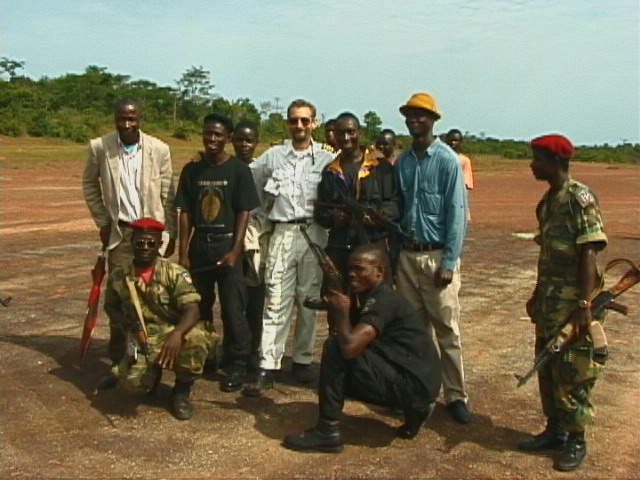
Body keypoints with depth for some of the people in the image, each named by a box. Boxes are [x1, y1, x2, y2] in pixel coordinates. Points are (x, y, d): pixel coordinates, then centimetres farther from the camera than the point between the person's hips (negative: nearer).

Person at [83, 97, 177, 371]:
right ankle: (118, 359, 13)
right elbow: (89, 185, 10)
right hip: (119, 232, 1)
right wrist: (102, 222, 4)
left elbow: (168, 195, 1)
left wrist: (171, 233, 3)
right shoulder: (99, 147, -4)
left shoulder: (159, 149, -5)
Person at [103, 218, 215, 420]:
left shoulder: (174, 273, -12)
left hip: (175, 335, -2)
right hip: (142, 340, 2)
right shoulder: (118, 276, -1)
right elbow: (110, 306, 18)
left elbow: (192, 310, -23)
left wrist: (177, 334, -44)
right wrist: (124, 324, -5)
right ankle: (153, 372, 17)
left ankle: (182, 390, -5)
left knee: (196, 338, -37)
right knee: (132, 384, -25)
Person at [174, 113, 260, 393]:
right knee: (199, 306, 11)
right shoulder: (192, 170, 6)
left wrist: (235, 251, -13)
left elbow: (244, 213, -5)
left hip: (227, 245, -3)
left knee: (233, 308, -2)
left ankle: (237, 365, 9)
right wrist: (183, 252, 1)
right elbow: (185, 213, 6)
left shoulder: (238, 170, -3)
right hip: (199, 245, 4)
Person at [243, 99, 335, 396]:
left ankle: (302, 360, 20)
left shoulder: (326, 159, 3)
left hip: (314, 233, 0)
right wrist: (265, 215, 13)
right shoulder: (272, 156, 8)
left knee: (309, 300, 7)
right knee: (276, 301, -3)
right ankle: (267, 367, -2)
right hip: (282, 233, 0)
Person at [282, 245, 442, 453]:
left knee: (334, 348, -16)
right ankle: (413, 409, 16)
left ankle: (327, 432, -7)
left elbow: (350, 346, -29)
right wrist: (343, 308, 0)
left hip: (414, 385, -10)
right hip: (417, 384, 10)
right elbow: (350, 343, 17)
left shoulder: (382, 300, -18)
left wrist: (342, 312, -12)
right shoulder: (371, 297, 13)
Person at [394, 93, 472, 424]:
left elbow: (457, 213, -9)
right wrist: (394, 253, 5)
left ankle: (455, 395, 9)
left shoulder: (447, 160, -7)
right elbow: (396, 209, 11)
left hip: (437, 256, -5)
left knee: (446, 330, -1)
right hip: (407, 255, 5)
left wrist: (449, 262, -13)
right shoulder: (402, 162, 9)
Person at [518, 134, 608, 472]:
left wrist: (584, 304, -22)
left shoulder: (580, 197, -14)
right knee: (547, 367, 14)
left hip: (573, 302, -8)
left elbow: (588, 253, -18)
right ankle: (554, 430, 28)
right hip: (550, 301, 8)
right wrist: (537, 295, 20)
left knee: (572, 372, 1)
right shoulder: (547, 201, 11)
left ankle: (576, 439, 16)